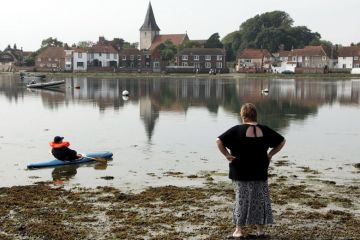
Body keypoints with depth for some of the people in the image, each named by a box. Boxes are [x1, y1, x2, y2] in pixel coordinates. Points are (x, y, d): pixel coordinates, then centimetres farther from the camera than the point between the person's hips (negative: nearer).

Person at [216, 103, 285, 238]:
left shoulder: (237, 130, -9)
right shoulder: (264, 130, 1)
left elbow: (219, 141, -16)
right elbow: (281, 141, 8)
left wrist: (227, 155, -8)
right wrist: (270, 154, 7)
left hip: (240, 173, -2)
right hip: (260, 173, 2)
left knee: (241, 199, 7)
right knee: (260, 200, 12)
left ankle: (239, 230, 9)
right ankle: (260, 230, 16)